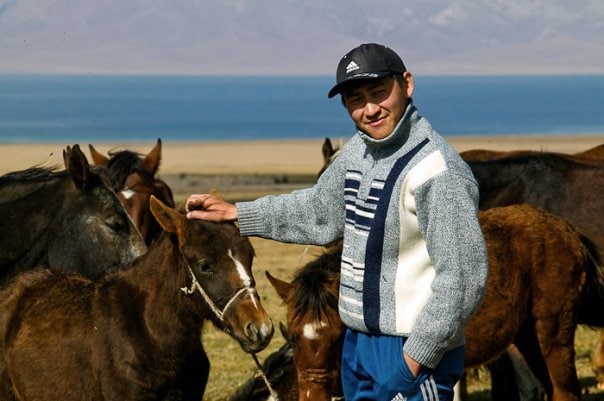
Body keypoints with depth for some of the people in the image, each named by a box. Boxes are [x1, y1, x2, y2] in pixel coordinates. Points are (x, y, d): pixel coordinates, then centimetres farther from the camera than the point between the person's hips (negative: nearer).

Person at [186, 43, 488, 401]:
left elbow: (463, 279, -24)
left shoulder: (439, 171, -21)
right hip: (359, 342, 9)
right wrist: (234, 213, 24)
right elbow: (320, 213, 25)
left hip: (413, 351, -9)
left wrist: (414, 362, -22)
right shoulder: (359, 150, 7)